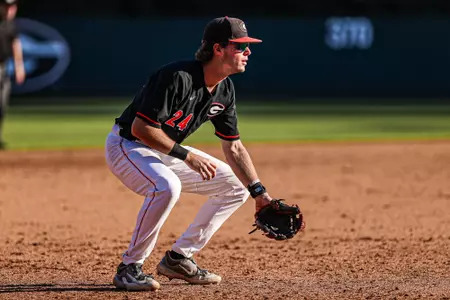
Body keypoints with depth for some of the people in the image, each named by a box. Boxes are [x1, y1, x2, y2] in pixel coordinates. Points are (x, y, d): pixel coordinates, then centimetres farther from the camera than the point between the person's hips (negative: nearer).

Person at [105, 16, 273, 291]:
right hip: (127, 145, -9)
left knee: (236, 186, 7)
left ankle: (178, 259, 10)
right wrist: (187, 156, -29)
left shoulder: (224, 91, -3)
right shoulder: (177, 77, -29)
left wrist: (260, 194, -1)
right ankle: (129, 268, -23)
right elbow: (140, 127, -29)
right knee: (167, 186, -39)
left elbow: (233, 147, 6)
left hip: (167, 151, 9)